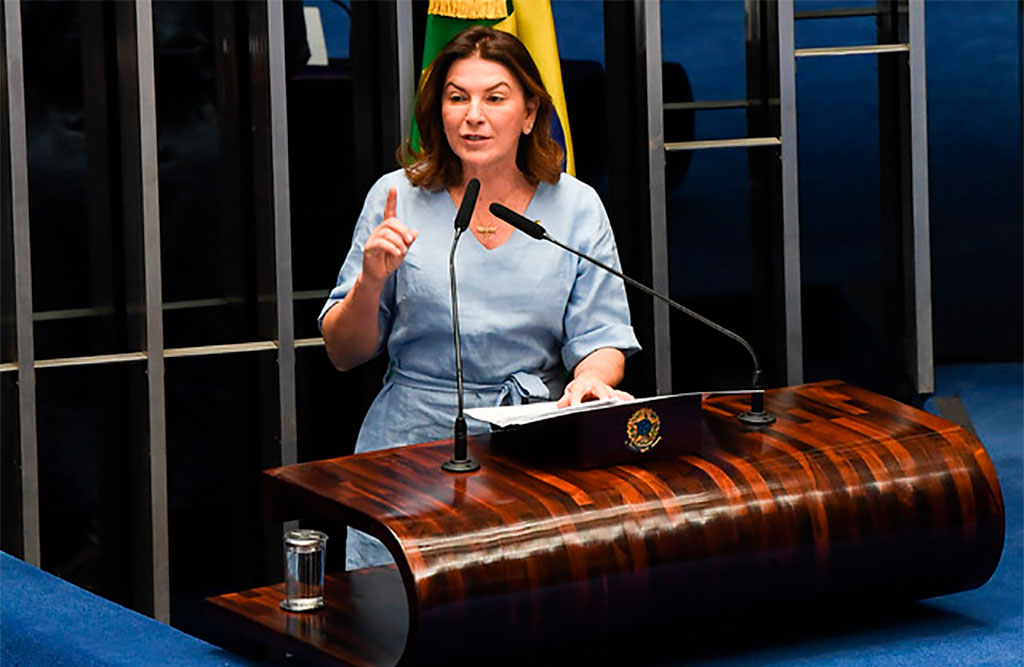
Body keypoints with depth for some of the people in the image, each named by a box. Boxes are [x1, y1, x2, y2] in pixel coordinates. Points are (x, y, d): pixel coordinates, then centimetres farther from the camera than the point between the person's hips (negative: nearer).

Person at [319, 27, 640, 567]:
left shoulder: (576, 207, 6)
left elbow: (603, 340, 3)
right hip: (411, 450, 0)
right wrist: (371, 281, -11)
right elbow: (344, 354, 7)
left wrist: (590, 380, -19)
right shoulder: (398, 197, 4)